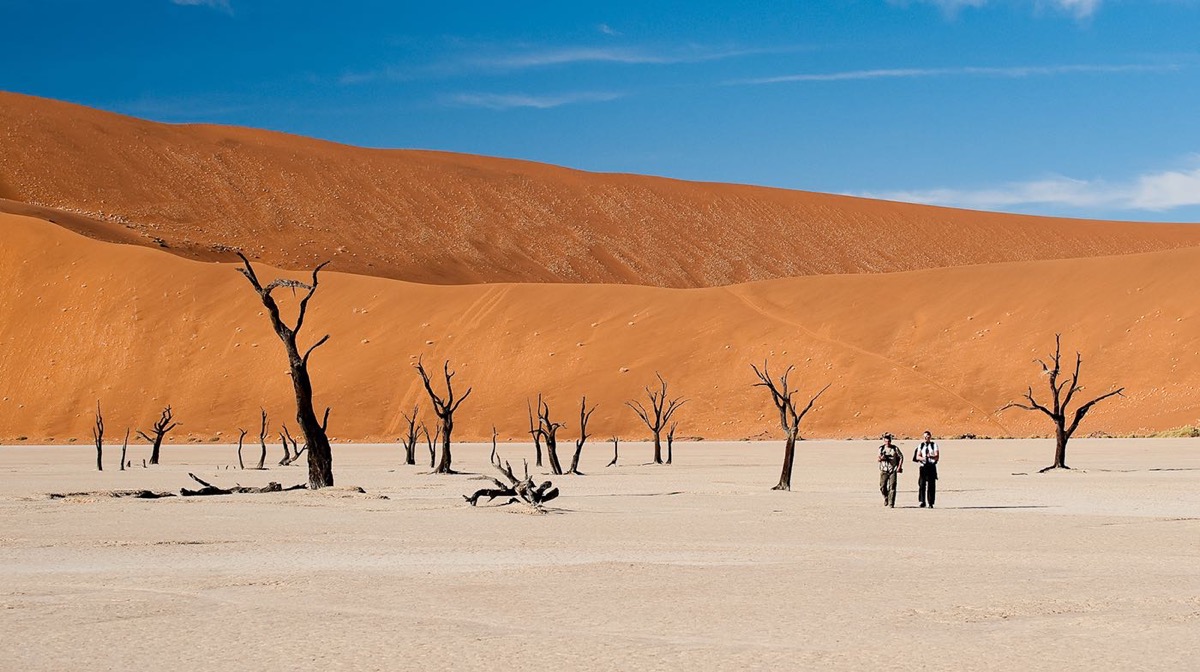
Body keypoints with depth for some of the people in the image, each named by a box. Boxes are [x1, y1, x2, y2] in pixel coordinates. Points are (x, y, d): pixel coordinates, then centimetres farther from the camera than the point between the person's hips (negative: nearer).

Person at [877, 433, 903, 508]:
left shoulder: (895, 448, 0)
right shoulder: (881, 448, 6)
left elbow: (901, 457, 6)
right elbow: (879, 459, 10)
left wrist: (899, 467, -2)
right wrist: (881, 458, -15)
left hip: (893, 470, -2)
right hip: (884, 470, 2)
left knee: (892, 487, -7)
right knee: (882, 487, -2)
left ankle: (891, 503, -5)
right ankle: (886, 498, 26)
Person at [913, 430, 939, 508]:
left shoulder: (934, 445, 4)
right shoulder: (921, 445, 11)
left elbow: (937, 456, -6)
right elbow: (917, 456, 4)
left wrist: (931, 456, -27)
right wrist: (922, 458, -18)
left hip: (932, 467, -1)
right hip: (923, 466, 1)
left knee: (931, 485, -2)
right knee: (922, 485, -7)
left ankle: (930, 503, 4)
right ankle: (922, 502, -1)